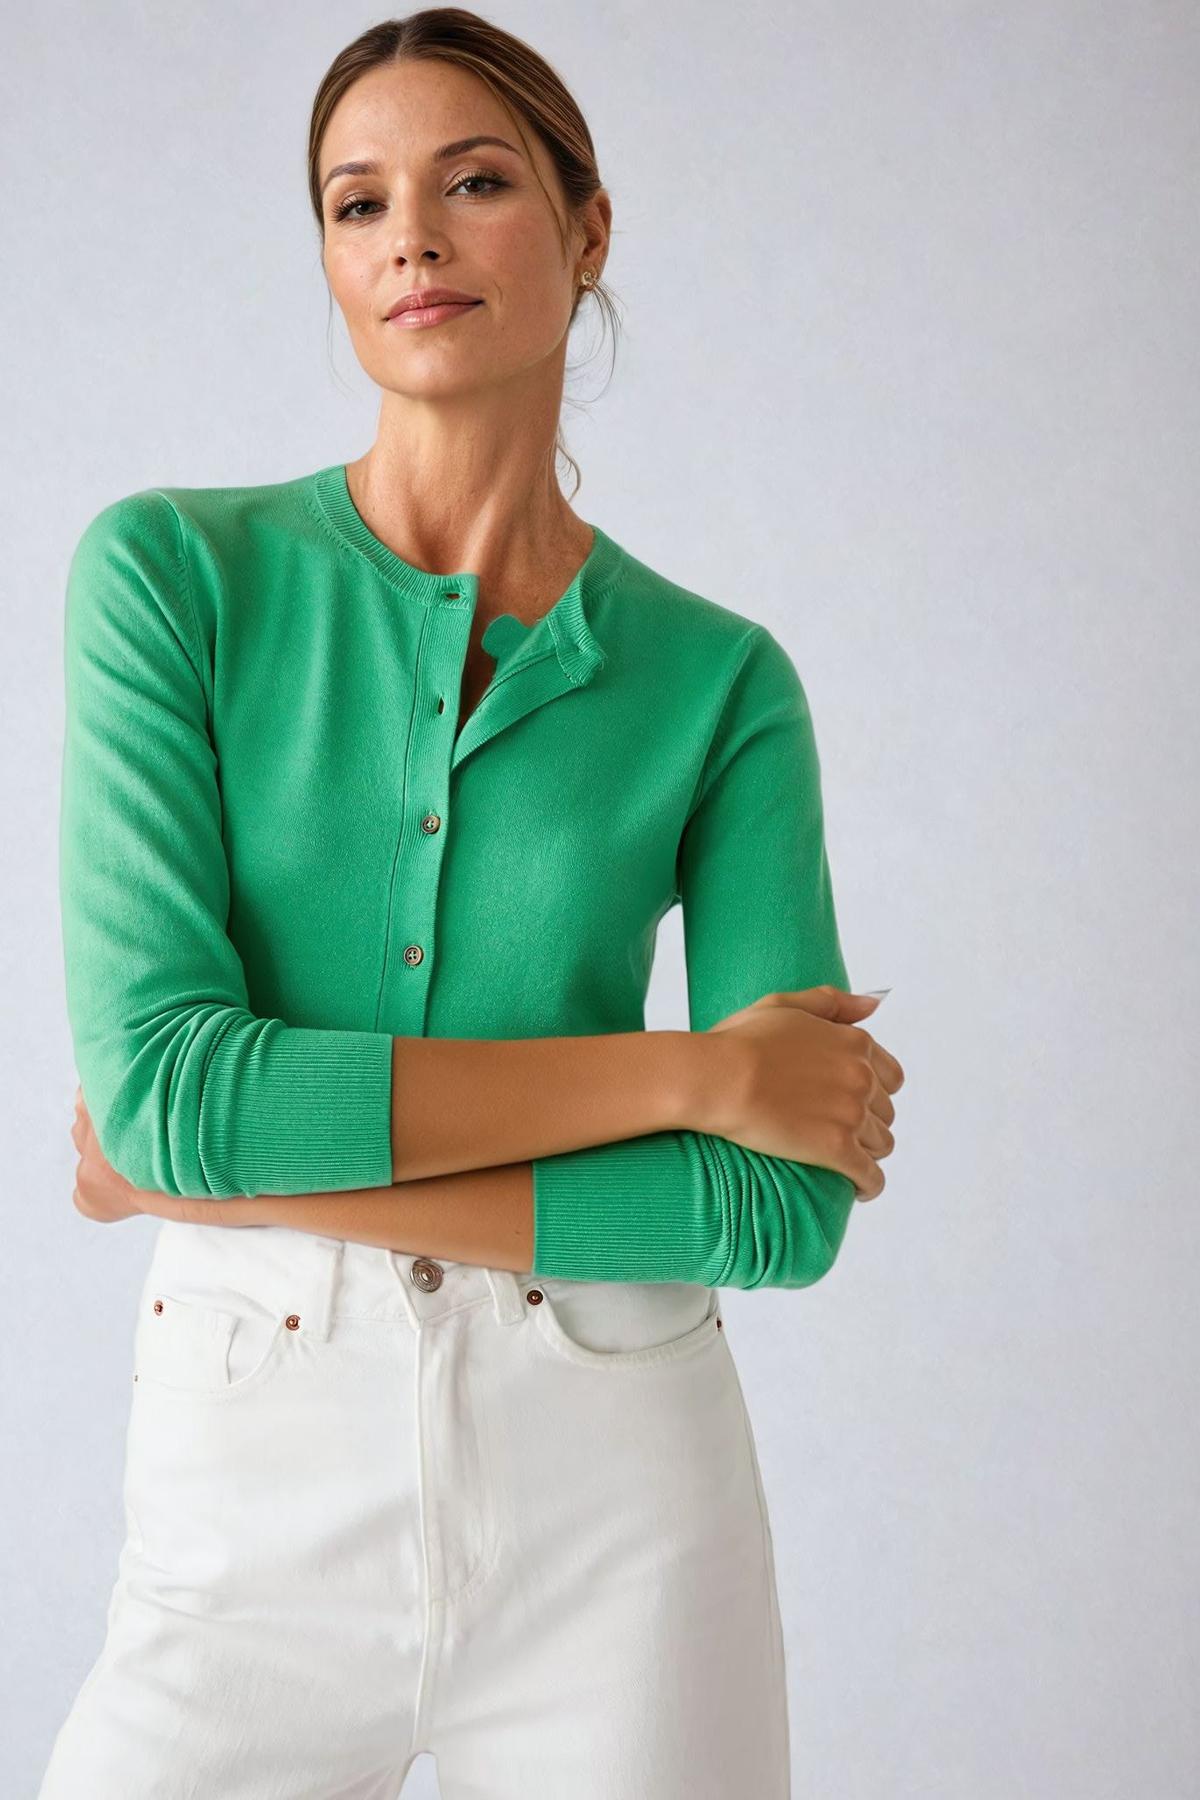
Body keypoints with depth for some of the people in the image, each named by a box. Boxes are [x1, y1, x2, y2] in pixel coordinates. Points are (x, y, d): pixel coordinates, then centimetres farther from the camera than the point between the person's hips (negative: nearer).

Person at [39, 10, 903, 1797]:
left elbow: (791, 1206, -9)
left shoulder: (720, 678, -2)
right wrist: (681, 1068, -15)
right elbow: (159, 1079, -15)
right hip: (260, 1485, 0)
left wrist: (271, 1174, -14)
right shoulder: (174, 573, -4)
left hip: (613, 1481, 1)